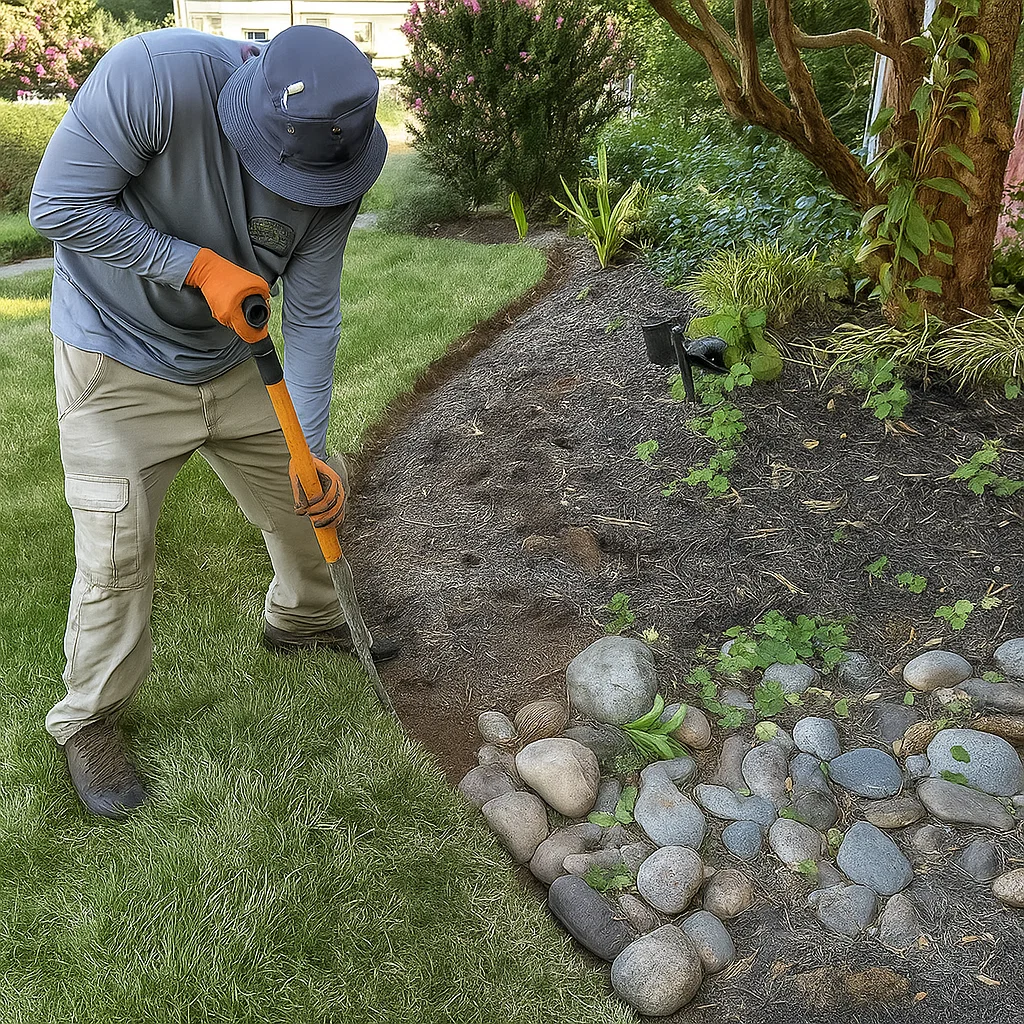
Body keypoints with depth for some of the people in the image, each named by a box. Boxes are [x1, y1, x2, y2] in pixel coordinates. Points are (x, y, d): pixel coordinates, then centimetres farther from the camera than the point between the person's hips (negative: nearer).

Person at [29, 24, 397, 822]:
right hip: (117, 363, -4)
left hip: (231, 359, 5)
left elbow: (312, 317, -11)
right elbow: (59, 205, -23)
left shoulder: (330, 164, -16)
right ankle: (89, 720, 18)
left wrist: (312, 450, -15)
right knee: (118, 553, -6)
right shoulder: (154, 74, -30)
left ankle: (305, 619, 43)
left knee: (310, 493, 13)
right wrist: (198, 265, -29)